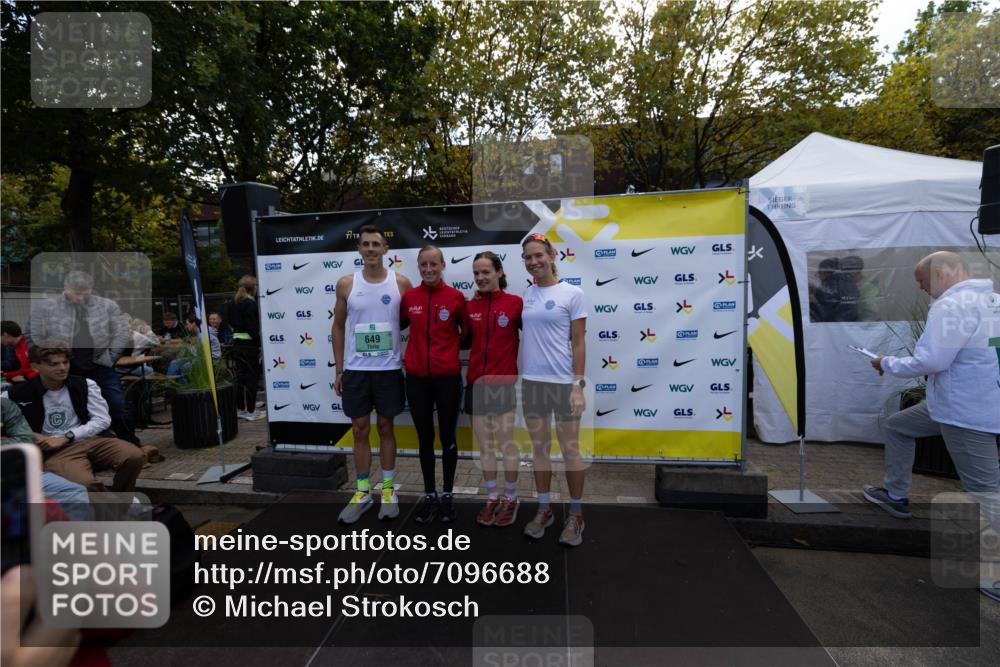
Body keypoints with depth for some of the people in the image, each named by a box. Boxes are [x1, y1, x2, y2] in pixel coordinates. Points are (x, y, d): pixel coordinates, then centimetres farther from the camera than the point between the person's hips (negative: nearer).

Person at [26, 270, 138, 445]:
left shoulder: (108, 305, 1)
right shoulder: (45, 307, 1)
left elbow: (122, 334, 0)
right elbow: (33, 337, 2)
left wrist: (109, 357, -6)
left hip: (101, 369, 0)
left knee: (118, 406, 2)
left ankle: (131, 445, 16)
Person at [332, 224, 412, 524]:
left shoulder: (401, 283, -2)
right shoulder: (346, 284, 1)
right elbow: (338, 326, 8)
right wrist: (339, 369, 6)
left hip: (389, 369, -1)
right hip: (355, 370, 1)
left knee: (386, 428, 10)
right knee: (360, 430, 9)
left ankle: (388, 490, 24)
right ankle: (363, 492, 23)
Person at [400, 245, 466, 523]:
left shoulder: (456, 297, -6)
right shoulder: (409, 297, 1)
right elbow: (399, 325, 16)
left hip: (447, 378, -2)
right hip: (416, 378, 2)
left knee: (447, 437, 10)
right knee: (425, 438, 13)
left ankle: (448, 494, 27)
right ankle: (429, 494, 29)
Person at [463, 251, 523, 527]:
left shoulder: (515, 303, -8)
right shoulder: (470, 306, 5)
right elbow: (465, 340, 12)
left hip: (503, 382, -4)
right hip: (476, 382, 4)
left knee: (506, 443, 5)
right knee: (484, 445, 12)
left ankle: (510, 499, 25)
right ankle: (492, 498, 29)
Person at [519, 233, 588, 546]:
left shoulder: (572, 293, -4)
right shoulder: (525, 295, 8)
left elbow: (579, 343, -5)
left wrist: (578, 385, -10)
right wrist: (515, 380, 8)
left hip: (563, 382, -4)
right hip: (531, 381, 4)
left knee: (570, 449, 5)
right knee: (539, 447, 13)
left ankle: (576, 514, 22)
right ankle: (544, 509, 28)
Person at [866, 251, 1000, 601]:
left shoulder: (952, 305, -20)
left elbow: (930, 361, -24)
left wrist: (887, 364, -8)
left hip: (966, 413, -10)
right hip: (971, 403, 10)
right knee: (897, 426, 23)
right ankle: (896, 497, 34)